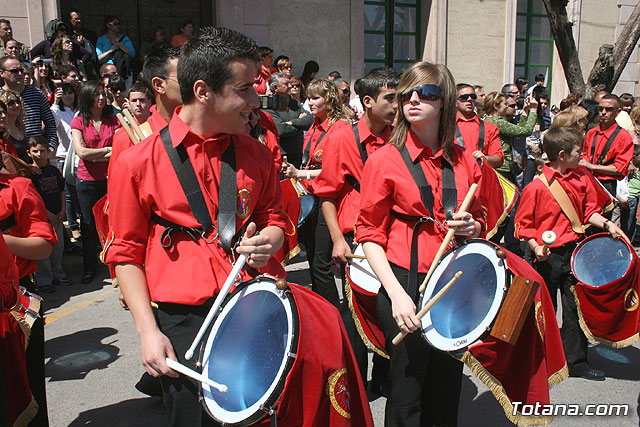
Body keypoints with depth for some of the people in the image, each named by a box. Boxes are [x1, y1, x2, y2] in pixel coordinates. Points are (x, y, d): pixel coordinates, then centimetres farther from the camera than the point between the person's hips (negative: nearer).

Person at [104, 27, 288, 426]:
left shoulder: (256, 155, 4)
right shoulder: (139, 162, -6)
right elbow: (126, 254, -1)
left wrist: (268, 241, -6)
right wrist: (148, 330, -8)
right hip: (182, 321, -3)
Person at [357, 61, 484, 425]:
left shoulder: (464, 161, 6)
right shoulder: (385, 160, -5)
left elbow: (479, 219, 19)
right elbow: (370, 234, -6)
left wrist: (473, 227, -5)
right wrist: (396, 294, -17)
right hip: (406, 283, -4)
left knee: (448, 387, 13)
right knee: (407, 391, 5)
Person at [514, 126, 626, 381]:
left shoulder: (582, 178, 3)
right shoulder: (536, 187, -13)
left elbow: (589, 211, 12)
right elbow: (523, 224, -7)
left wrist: (606, 224, -5)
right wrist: (536, 247, -20)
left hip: (575, 250, 5)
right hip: (548, 256, -4)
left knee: (576, 307, 10)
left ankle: (576, 361, 24)